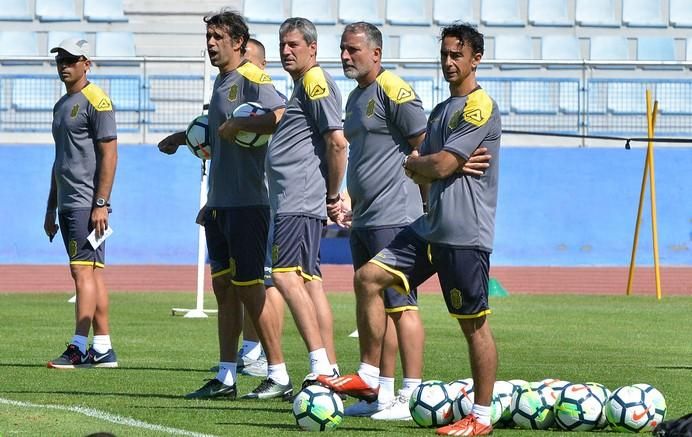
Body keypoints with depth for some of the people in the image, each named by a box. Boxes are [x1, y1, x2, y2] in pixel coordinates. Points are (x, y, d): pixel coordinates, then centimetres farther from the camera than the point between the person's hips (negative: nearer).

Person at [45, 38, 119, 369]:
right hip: (68, 204, 9)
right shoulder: (61, 105, 20)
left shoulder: (95, 101, -8)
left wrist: (101, 205, -20)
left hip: (87, 203, -9)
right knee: (91, 273, 8)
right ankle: (102, 349, 8)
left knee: (83, 270, -13)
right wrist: (51, 209, 23)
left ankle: (79, 348, -17)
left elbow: (109, 155, -14)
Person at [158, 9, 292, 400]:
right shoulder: (222, 81, 16)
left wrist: (237, 126, -22)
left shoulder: (251, 78, -11)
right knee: (224, 287, 9)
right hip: (220, 204, 9)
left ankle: (279, 378, -2)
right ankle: (226, 379, 13)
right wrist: (184, 137, 32)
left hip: (247, 203, -9)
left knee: (249, 287, -7)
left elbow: (281, 116, -26)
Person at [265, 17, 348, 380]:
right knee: (309, 281, 9)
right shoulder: (302, 85, 22)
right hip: (292, 202, 11)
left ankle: (320, 365, -22)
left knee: (286, 275, -17)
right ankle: (329, 372, 9)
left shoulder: (315, 81, -9)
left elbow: (337, 141, -17)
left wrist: (333, 193, -11)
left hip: (300, 201, -11)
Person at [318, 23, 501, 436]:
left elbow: (440, 166, -18)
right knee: (369, 277, 1)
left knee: (474, 325, -3)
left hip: (466, 234, -9)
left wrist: (413, 163, 3)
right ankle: (369, 376, 6)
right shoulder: (442, 110, 18)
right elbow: (423, 172, 19)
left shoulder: (480, 108, -12)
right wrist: (425, 167, -4)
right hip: (431, 228, 9)